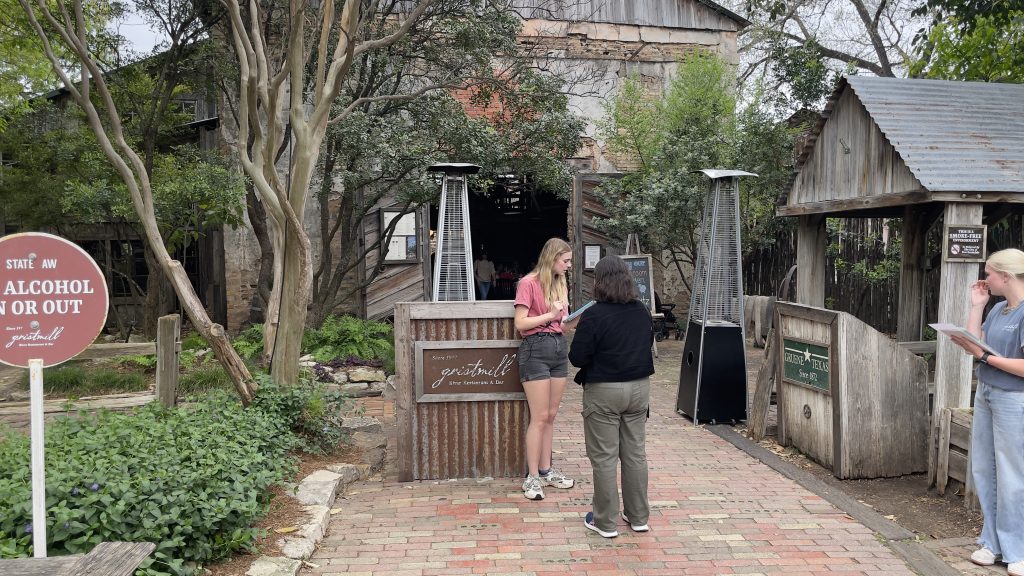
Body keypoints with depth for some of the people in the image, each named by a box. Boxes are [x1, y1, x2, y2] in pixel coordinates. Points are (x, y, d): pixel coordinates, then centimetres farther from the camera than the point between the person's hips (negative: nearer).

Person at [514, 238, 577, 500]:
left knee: (550, 416, 11)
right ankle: (532, 478, 2)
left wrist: (579, 318, -2)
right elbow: (520, 323, -13)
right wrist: (550, 315, -17)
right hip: (536, 349, -7)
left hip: (559, 348, 7)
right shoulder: (528, 283, -8)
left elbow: (562, 325, 15)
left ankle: (546, 471, 20)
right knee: (539, 417, -6)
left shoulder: (561, 284, 15)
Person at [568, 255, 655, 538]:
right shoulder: (643, 312, 1)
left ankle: (605, 522, 13)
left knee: (604, 457, 5)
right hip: (639, 387, 6)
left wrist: (580, 332, 2)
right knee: (635, 453, 15)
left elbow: (578, 358, -16)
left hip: (604, 391, -6)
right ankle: (638, 517, 25)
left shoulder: (594, 316, -18)